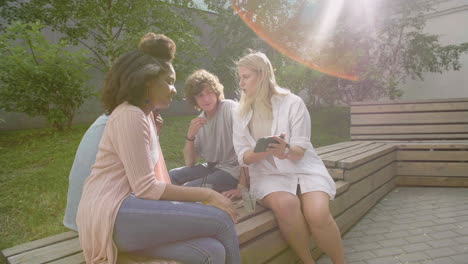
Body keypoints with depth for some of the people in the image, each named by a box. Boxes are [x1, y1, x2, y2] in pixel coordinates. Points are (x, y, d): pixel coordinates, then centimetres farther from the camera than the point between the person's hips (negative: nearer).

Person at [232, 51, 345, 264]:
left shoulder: (292, 103, -5)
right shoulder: (240, 113, 4)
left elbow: (300, 151, -7)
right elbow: (243, 157, -1)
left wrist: (286, 150, -31)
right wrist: (266, 151, -23)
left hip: (303, 168, -1)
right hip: (267, 173, 1)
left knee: (318, 214, -28)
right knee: (286, 204, -32)